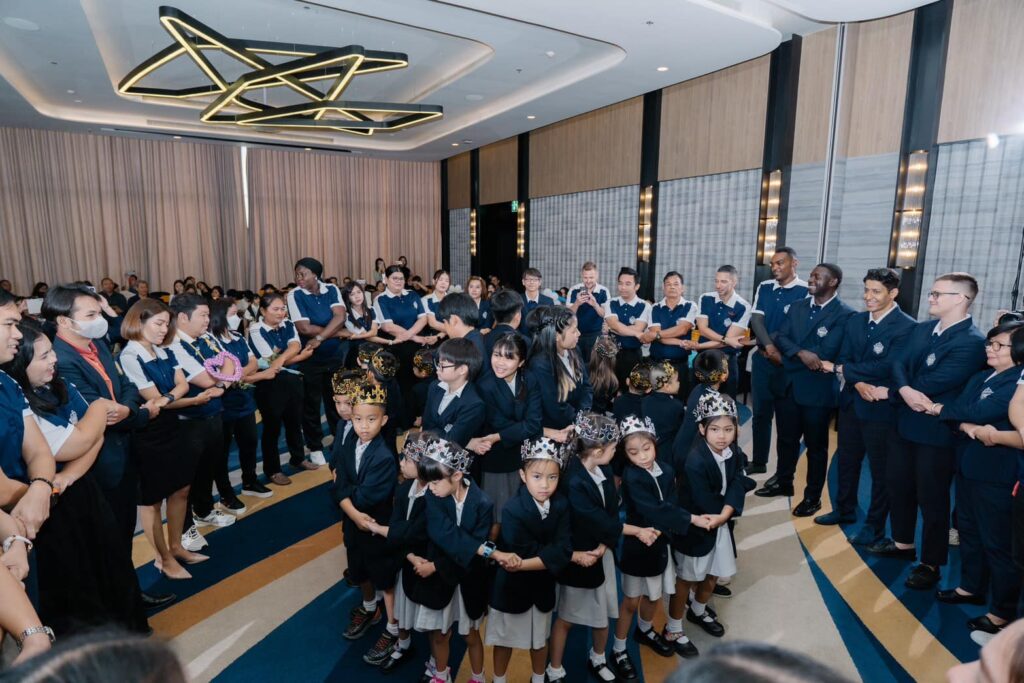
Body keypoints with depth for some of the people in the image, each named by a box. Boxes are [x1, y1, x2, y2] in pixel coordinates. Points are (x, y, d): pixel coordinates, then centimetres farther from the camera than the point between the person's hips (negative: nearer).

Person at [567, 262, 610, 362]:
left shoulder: (603, 291, -7)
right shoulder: (574, 290, -6)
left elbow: (606, 315, -9)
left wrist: (595, 304, -29)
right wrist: (577, 303, -29)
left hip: (595, 334, 0)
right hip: (577, 333, 1)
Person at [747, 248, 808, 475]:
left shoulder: (805, 291, -8)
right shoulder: (763, 288, 7)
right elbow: (756, 320, -3)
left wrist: (774, 347, -9)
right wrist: (770, 347, -16)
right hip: (762, 359, 4)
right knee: (760, 412, 11)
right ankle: (759, 462, 24)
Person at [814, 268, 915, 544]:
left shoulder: (906, 327, -16)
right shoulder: (855, 321, 5)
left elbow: (886, 367, -23)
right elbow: (843, 359, 2)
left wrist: (846, 370, -11)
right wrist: (858, 382, -17)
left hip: (881, 407, -6)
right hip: (851, 402, 6)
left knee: (880, 469, 9)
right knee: (847, 461, 19)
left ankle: (875, 525, 25)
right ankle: (844, 509, 38)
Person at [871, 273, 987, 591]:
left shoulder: (972, 342, -19)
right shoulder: (921, 328, 5)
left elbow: (934, 383, -24)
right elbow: (899, 363, -2)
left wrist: (890, 393, -11)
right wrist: (905, 391, -23)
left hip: (935, 431, -7)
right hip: (904, 423, 8)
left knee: (931, 499, 7)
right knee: (898, 486, 20)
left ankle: (930, 564, 24)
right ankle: (903, 543, 39)